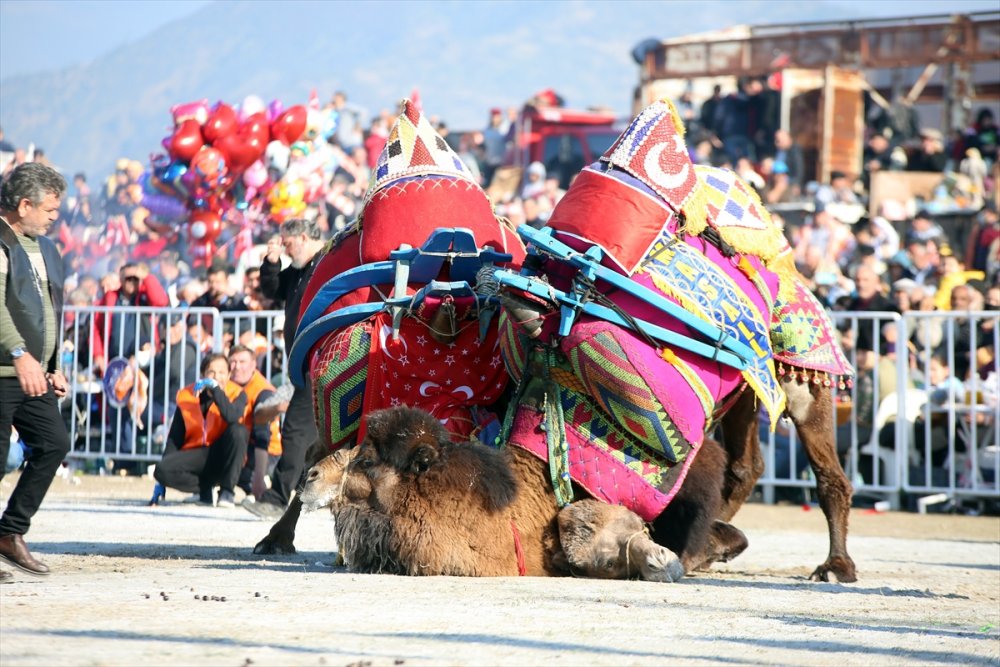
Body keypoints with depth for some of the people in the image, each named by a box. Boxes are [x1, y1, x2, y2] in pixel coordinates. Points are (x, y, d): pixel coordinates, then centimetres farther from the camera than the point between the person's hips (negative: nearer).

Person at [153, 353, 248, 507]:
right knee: (162, 470, -27)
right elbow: (175, 438, 4)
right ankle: (205, 488, -3)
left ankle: (227, 491, -21)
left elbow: (232, 418, -29)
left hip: (222, 456, -1)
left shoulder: (237, 394, -4)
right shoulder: (186, 396, 3)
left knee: (238, 431, -32)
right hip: (196, 455, 1)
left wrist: (215, 389, -29)